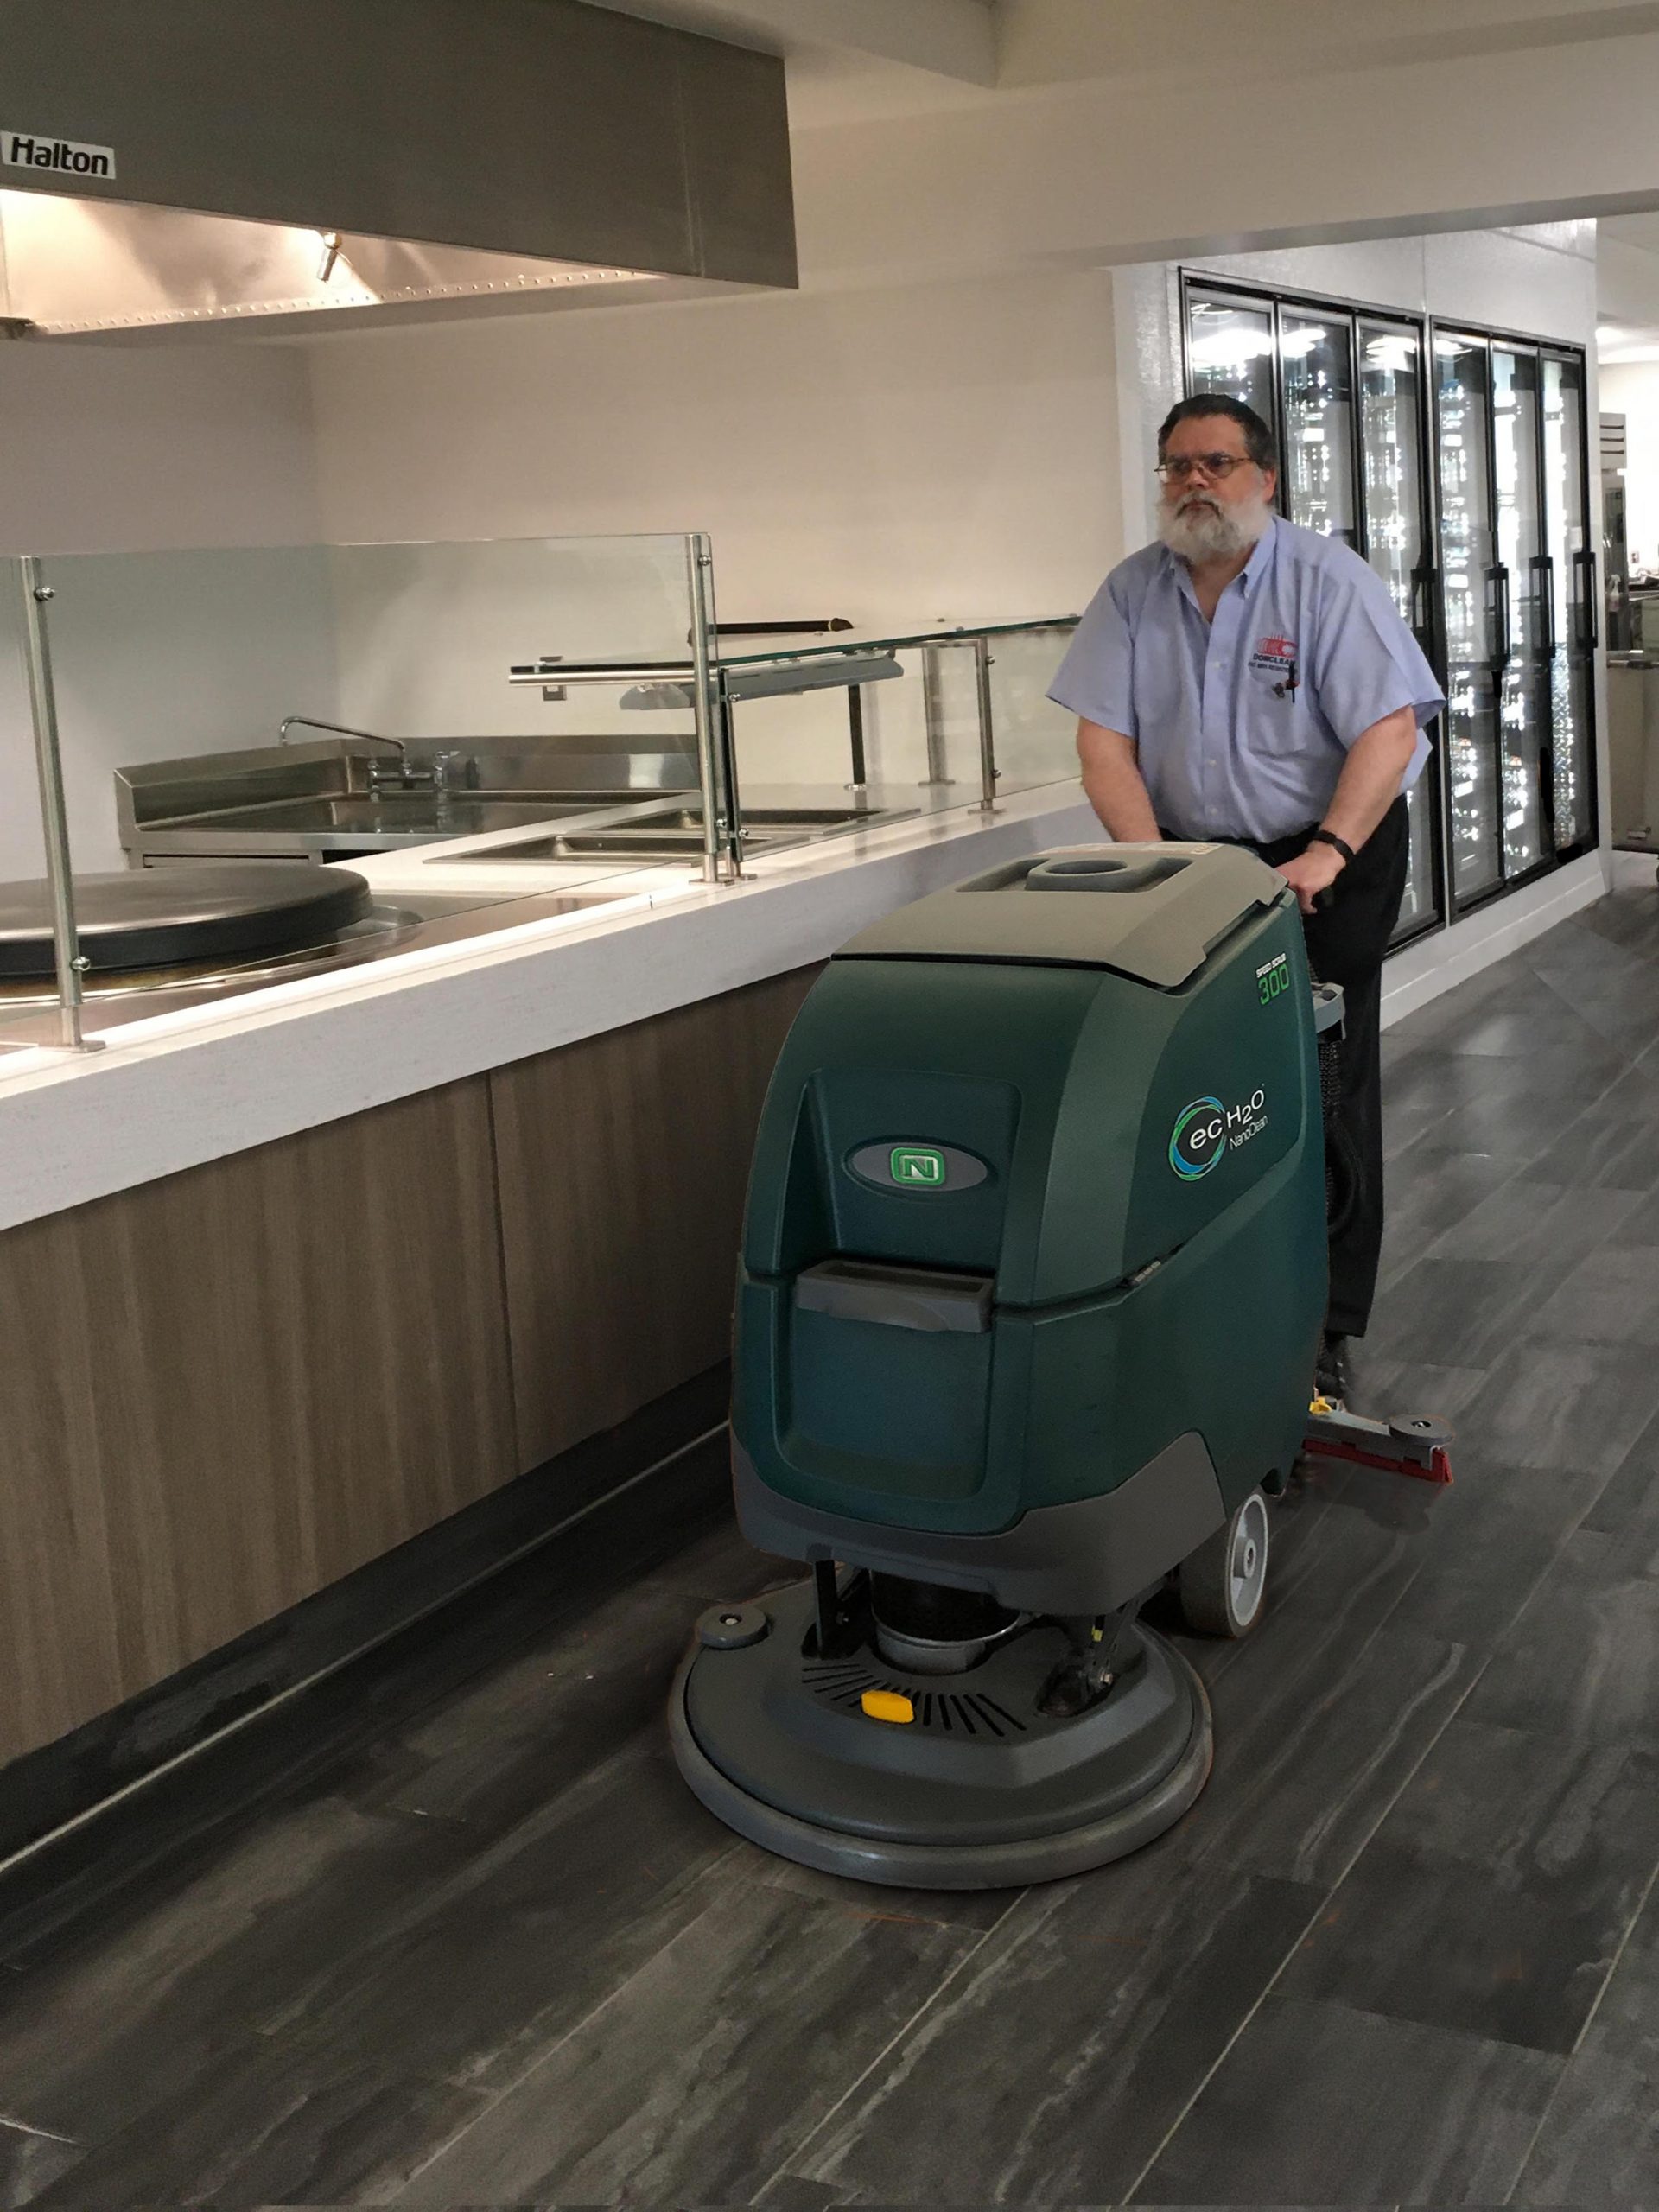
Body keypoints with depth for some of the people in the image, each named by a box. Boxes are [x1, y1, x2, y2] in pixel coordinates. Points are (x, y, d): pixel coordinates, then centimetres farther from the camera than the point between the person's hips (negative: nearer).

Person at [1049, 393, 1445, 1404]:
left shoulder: (1328, 580, -8)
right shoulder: (1133, 590, 3)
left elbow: (1389, 728, -15)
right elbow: (1104, 737, -1)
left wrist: (1327, 855, -25)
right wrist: (1152, 860, -14)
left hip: (1327, 862, -3)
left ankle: (1325, 1327, 6)